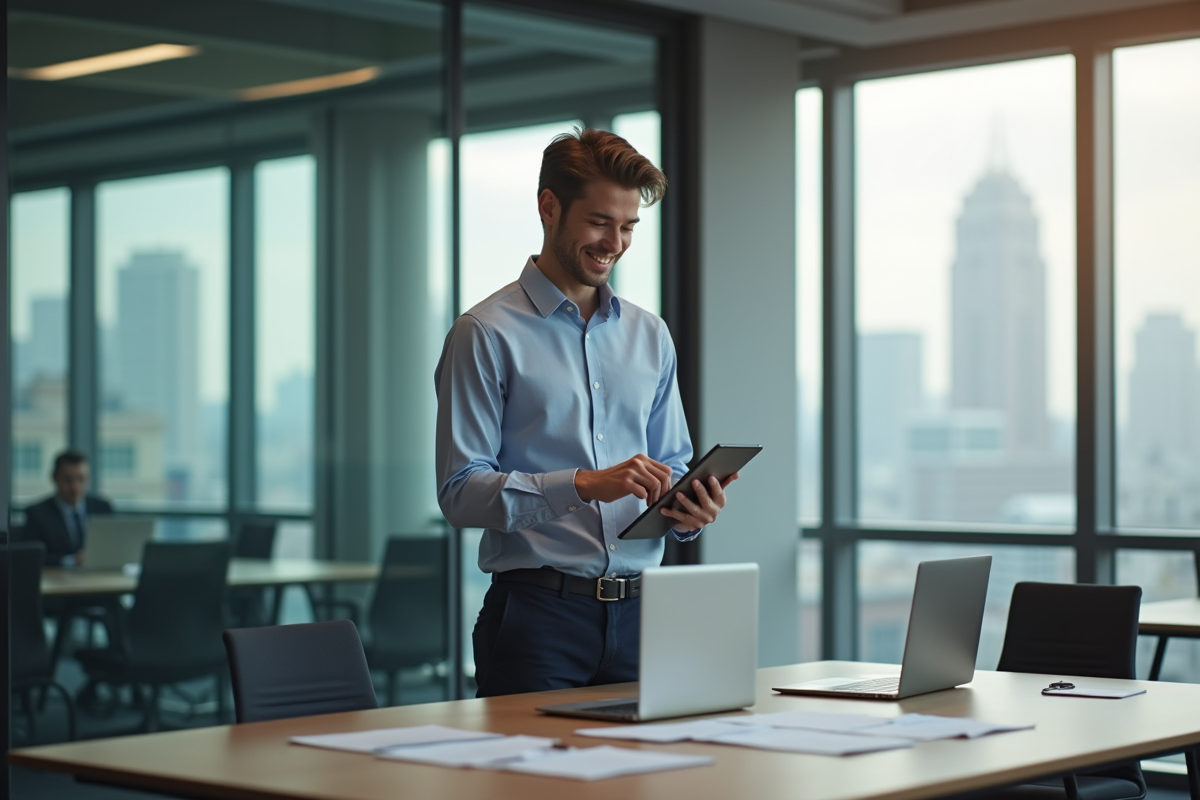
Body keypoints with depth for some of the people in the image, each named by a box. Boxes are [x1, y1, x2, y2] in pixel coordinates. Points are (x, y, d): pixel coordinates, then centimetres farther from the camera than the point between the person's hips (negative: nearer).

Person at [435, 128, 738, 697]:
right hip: (539, 613, -5)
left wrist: (690, 511, -4)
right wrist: (583, 485, -22)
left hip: (640, 613, 5)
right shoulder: (487, 335, -3)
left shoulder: (649, 336, 16)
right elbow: (460, 491, -11)